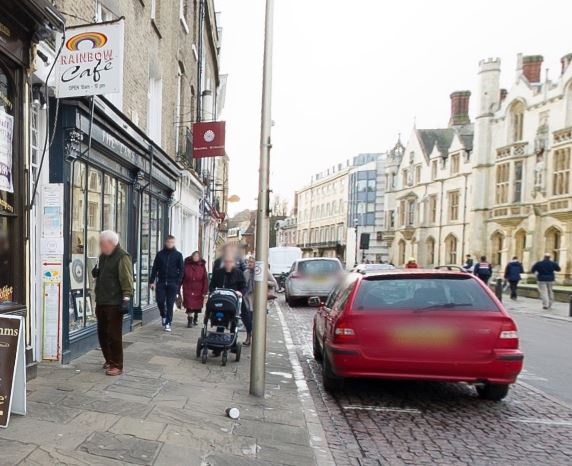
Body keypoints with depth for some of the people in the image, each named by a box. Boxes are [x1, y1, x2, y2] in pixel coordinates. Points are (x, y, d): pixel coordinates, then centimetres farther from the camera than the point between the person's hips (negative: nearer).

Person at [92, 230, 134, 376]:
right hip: (101, 302, 9)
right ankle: (109, 360, 30)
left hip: (114, 303, -9)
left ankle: (117, 366, 7)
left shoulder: (122, 257, -12)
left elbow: (127, 280, -18)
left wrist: (126, 298, -24)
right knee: (102, 333, 15)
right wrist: (96, 273, 6)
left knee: (114, 335, -3)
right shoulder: (103, 256, 15)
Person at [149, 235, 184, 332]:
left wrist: (178, 283, -7)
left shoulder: (178, 255, 4)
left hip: (172, 283, -2)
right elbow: (154, 268, 8)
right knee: (160, 301, -1)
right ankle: (163, 316, 28)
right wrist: (152, 281, -1)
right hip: (161, 282, 2)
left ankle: (168, 324, 6)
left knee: (170, 304, -1)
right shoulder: (160, 254, 8)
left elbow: (181, 270, 3)